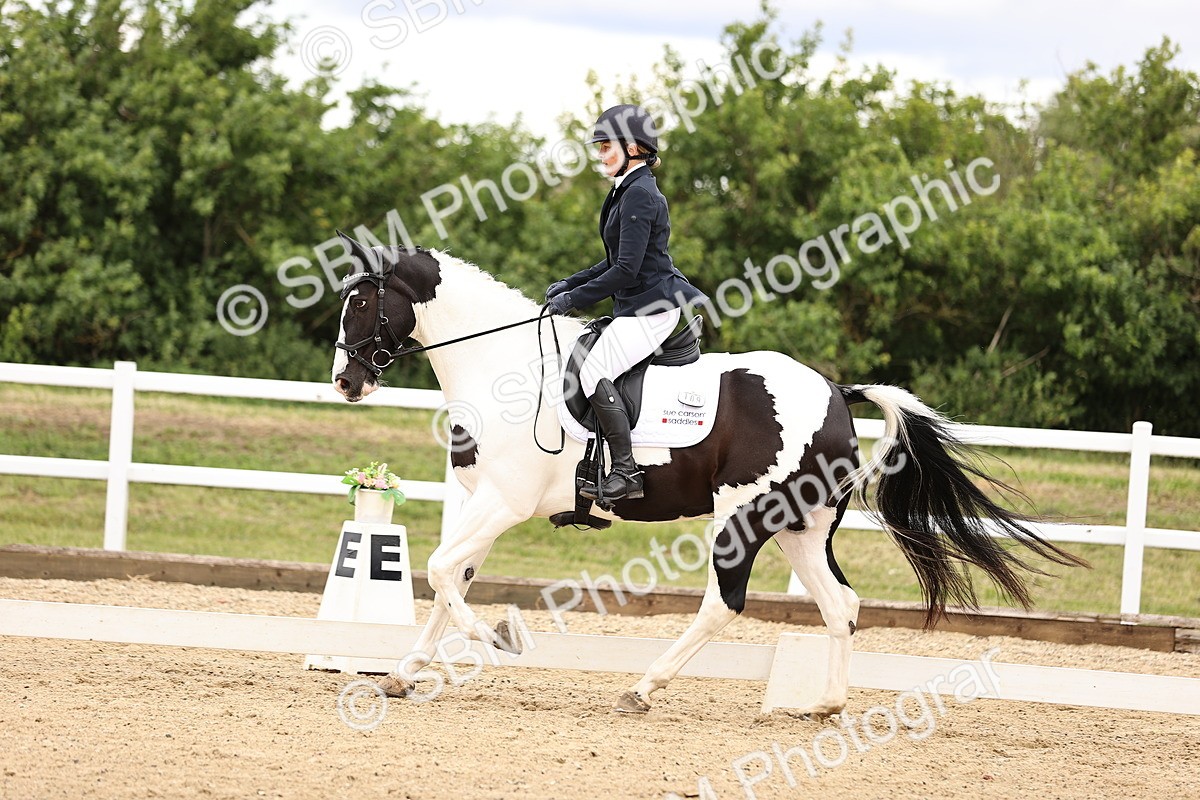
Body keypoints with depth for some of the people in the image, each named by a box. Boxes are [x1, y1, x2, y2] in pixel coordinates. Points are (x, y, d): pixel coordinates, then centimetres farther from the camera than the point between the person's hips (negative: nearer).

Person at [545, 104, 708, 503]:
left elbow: (626, 270, -21)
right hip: (637, 307, 11)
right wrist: (569, 285, 15)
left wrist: (574, 299, -15)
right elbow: (617, 261, 25)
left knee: (595, 372, -22)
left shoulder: (639, 194, -16)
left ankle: (626, 473, -24)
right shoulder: (629, 191, 17)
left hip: (651, 309, -11)